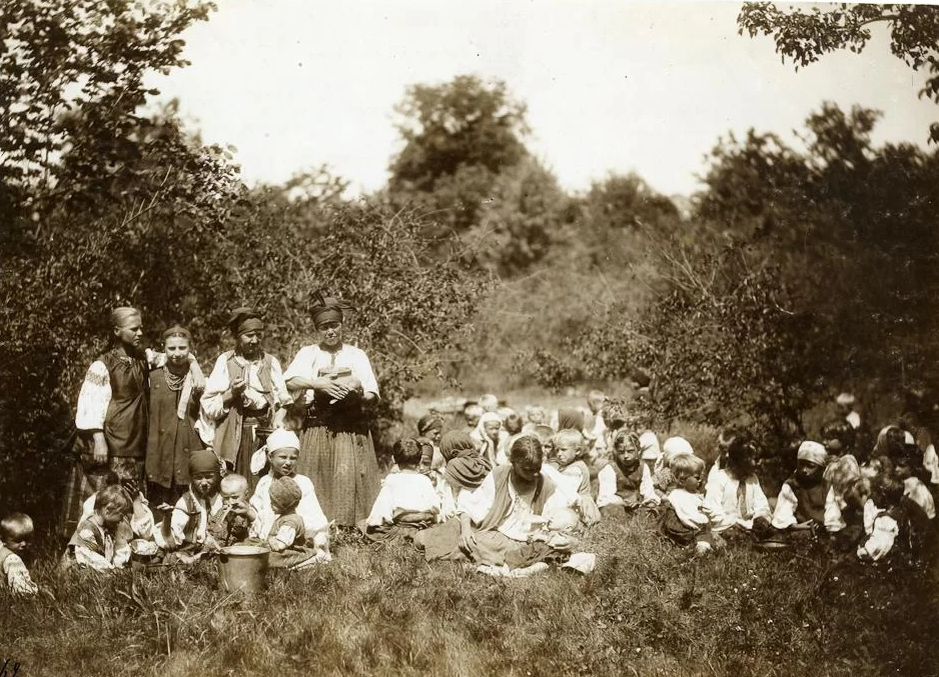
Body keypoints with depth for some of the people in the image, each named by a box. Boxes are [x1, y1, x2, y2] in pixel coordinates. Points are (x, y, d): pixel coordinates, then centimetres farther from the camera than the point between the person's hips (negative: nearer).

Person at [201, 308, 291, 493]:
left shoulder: (271, 362, 12)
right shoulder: (225, 361, 5)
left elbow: (282, 401, 9)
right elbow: (209, 406, 1)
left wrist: (278, 420, -8)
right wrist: (231, 394, -14)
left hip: (266, 433, 2)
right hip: (234, 435, -2)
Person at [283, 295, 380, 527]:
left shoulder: (356, 355, 11)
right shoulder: (308, 354, 10)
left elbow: (373, 395, 5)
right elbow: (291, 381, -9)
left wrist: (360, 394, -16)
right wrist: (319, 383, -22)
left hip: (351, 428, 0)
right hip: (317, 429, 0)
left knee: (349, 478, -8)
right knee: (317, 481, -2)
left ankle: (351, 526, -4)